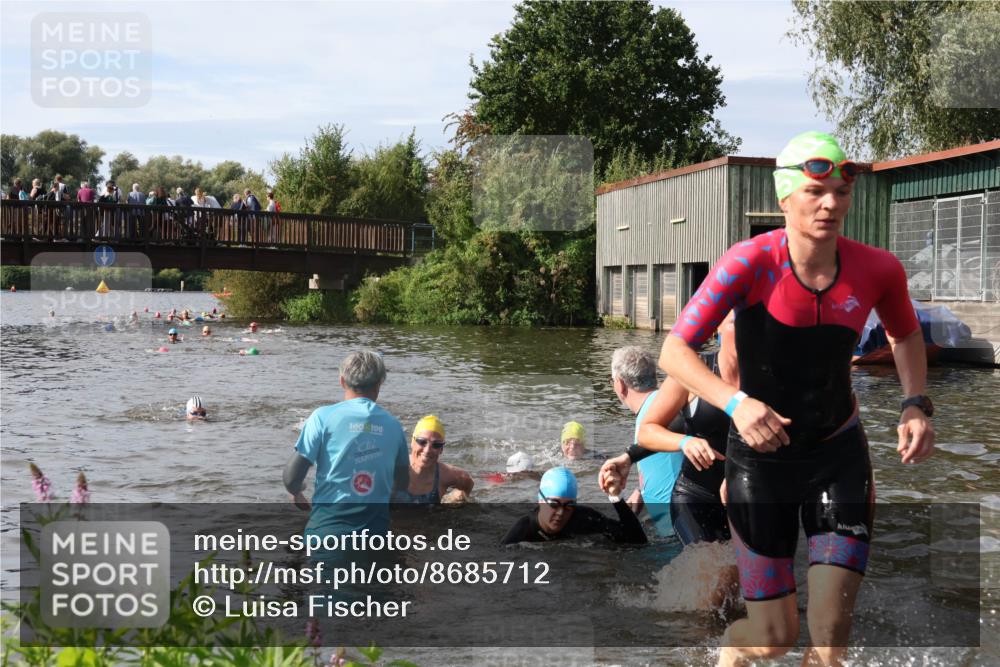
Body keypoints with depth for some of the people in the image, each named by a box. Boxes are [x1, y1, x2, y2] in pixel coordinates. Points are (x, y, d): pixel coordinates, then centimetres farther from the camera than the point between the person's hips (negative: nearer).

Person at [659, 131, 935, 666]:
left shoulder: (878, 270, -11)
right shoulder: (750, 262, -20)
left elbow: (905, 335, 12)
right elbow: (673, 352, -19)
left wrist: (915, 404, -5)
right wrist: (735, 403, -35)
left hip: (839, 455, 2)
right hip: (760, 457, -2)